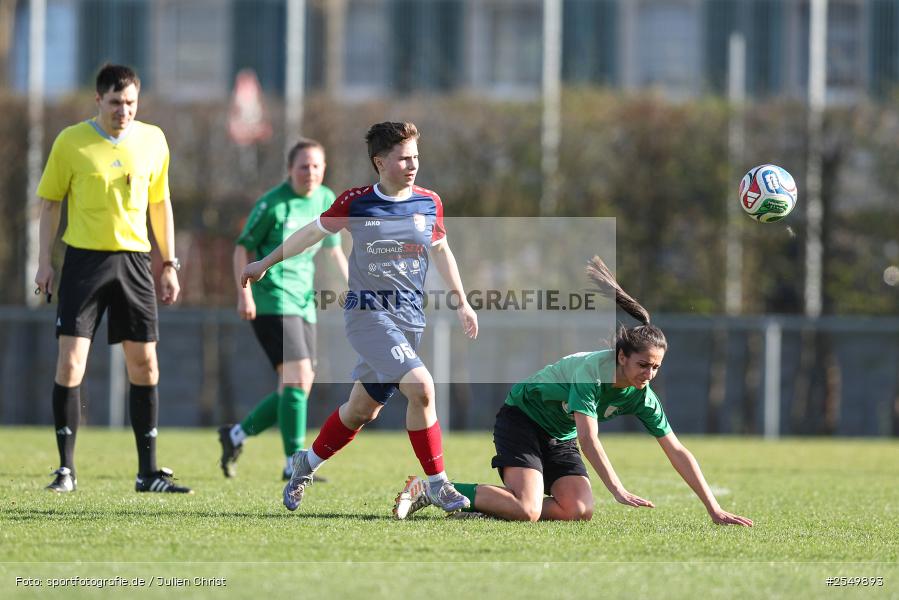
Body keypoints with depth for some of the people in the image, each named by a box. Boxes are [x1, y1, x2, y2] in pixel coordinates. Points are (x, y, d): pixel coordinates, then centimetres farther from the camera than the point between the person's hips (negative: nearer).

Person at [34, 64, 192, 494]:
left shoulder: (152, 140, 6)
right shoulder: (71, 142, -3)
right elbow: (50, 202, 3)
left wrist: (169, 265, 12)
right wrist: (44, 262, -2)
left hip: (133, 260, 3)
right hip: (83, 259, -3)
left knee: (144, 365, 3)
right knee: (70, 362, -9)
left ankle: (148, 472, 11)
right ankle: (66, 469, -2)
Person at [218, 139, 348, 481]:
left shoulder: (327, 200, 9)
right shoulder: (273, 203, -9)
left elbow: (332, 249, 21)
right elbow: (243, 248, -5)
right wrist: (244, 293, -15)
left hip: (303, 300, 8)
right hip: (272, 296, -8)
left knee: (299, 389, 6)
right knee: (297, 376, -19)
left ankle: (236, 435, 24)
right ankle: (294, 463, -17)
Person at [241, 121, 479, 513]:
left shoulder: (429, 203, 4)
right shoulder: (355, 203, -6)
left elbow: (440, 250, 22)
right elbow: (312, 232, 10)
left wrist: (461, 302, 21)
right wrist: (266, 263, 21)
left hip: (409, 319, 5)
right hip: (367, 313, -5)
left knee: (363, 409, 10)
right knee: (421, 387, -23)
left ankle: (307, 463, 35)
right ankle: (437, 484, -12)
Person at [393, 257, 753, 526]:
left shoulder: (641, 397, -9)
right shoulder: (592, 369, -28)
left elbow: (678, 453, -7)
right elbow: (588, 439, -35)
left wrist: (714, 509, -11)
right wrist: (618, 490, -42)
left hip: (559, 437, 7)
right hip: (521, 418, -7)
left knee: (580, 511, -16)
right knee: (526, 511, -26)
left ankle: (487, 505, -1)